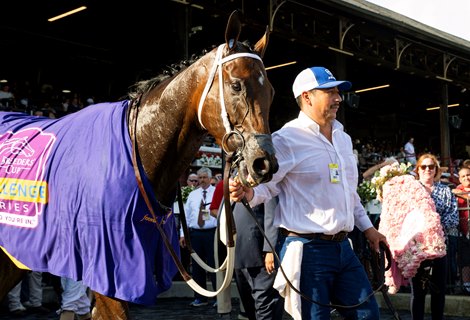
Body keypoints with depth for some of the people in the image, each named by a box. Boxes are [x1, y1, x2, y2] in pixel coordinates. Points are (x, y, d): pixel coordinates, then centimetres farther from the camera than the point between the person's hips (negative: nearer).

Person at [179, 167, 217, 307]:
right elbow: (186, 215, 14)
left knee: (214, 265, -1)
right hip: (195, 234, 4)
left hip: (212, 233, -4)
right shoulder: (192, 195, 14)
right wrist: (183, 234, 8)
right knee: (197, 266, 9)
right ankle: (200, 298, 19)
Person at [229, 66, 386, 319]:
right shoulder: (287, 139, -10)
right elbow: (266, 185, -11)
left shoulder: (343, 138, 14)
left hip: (343, 247, 8)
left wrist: (367, 227, 24)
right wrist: (247, 193, -33)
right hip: (307, 249, -8)